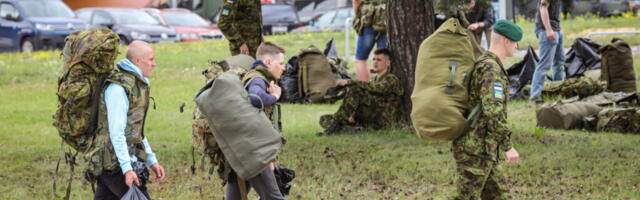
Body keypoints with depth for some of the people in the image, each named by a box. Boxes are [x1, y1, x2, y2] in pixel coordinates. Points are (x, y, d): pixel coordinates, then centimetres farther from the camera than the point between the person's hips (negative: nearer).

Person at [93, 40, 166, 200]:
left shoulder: (137, 84, 16)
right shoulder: (118, 88, -16)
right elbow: (116, 132, -21)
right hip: (117, 163, -9)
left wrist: (152, 161, 20)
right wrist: (127, 168, -24)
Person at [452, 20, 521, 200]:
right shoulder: (491, 69, -17)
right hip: (476, 149, -10)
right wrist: (508, 146, -22)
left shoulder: (483, 64, 15)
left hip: (482, 149, 10)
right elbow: (494, 112, -25)